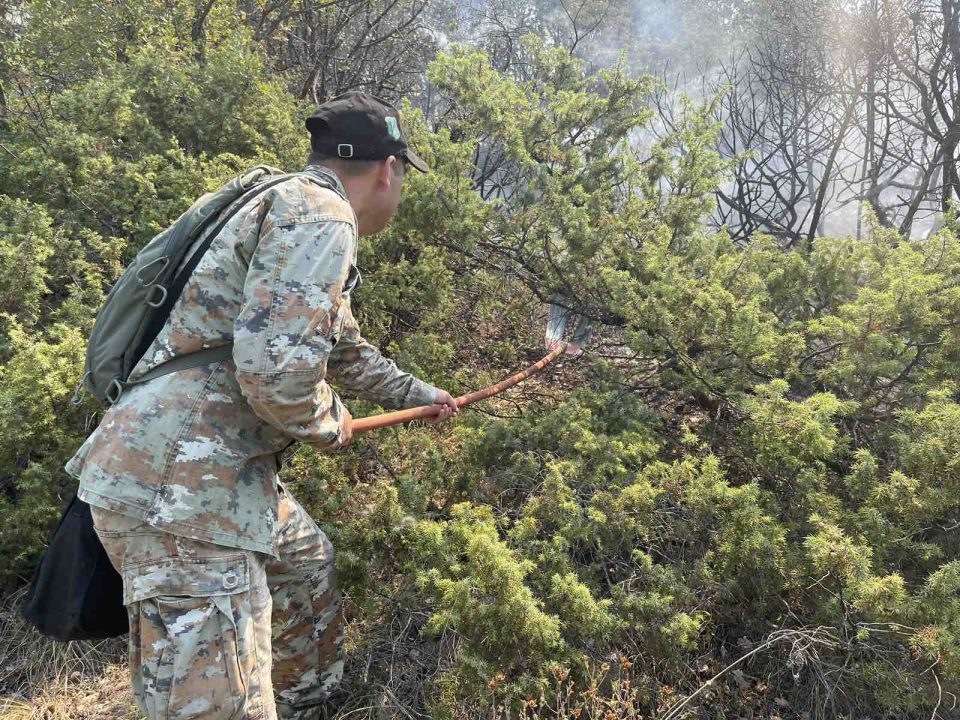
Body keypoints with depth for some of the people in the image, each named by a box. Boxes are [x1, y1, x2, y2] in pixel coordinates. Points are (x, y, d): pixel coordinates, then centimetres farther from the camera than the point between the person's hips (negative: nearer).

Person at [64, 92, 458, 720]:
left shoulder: (296, 210, 20)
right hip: (177, 480, -11)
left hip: (217, 472, 11)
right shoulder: (319, 215, -14)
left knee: (308, 566, 30)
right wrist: (330, 426, -6)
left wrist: (420, 395, 43)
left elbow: (347, 353, 33)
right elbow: (277, 369, -28)